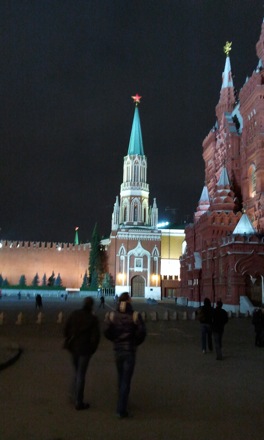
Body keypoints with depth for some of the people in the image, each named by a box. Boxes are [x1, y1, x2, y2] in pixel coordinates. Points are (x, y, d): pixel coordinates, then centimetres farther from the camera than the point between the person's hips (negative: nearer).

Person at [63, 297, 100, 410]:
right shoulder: (93, 319, -15)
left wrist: (69, 342, 14)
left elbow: (66, 329, 1)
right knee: (81, 375, 6)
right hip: (85, 349, -4)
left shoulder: (74, 314, -3)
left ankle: (74, 396, 31)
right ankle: (79, 403, 15)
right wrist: (92, 349, 1)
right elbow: (96, 336, -15)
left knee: (76, 372, 23)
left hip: (73, 347, 4)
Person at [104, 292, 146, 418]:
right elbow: (141, 333, -12)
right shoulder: (135, 316, -14)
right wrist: (135, 343, 6)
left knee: (120, 376, 22)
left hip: (117, 349, 4)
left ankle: (121, 403, 38)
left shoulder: (112, 315, -7)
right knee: (126, 379, 5)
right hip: (130, 350, -3)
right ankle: (121, 409, 7)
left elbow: (107, 332, -7)